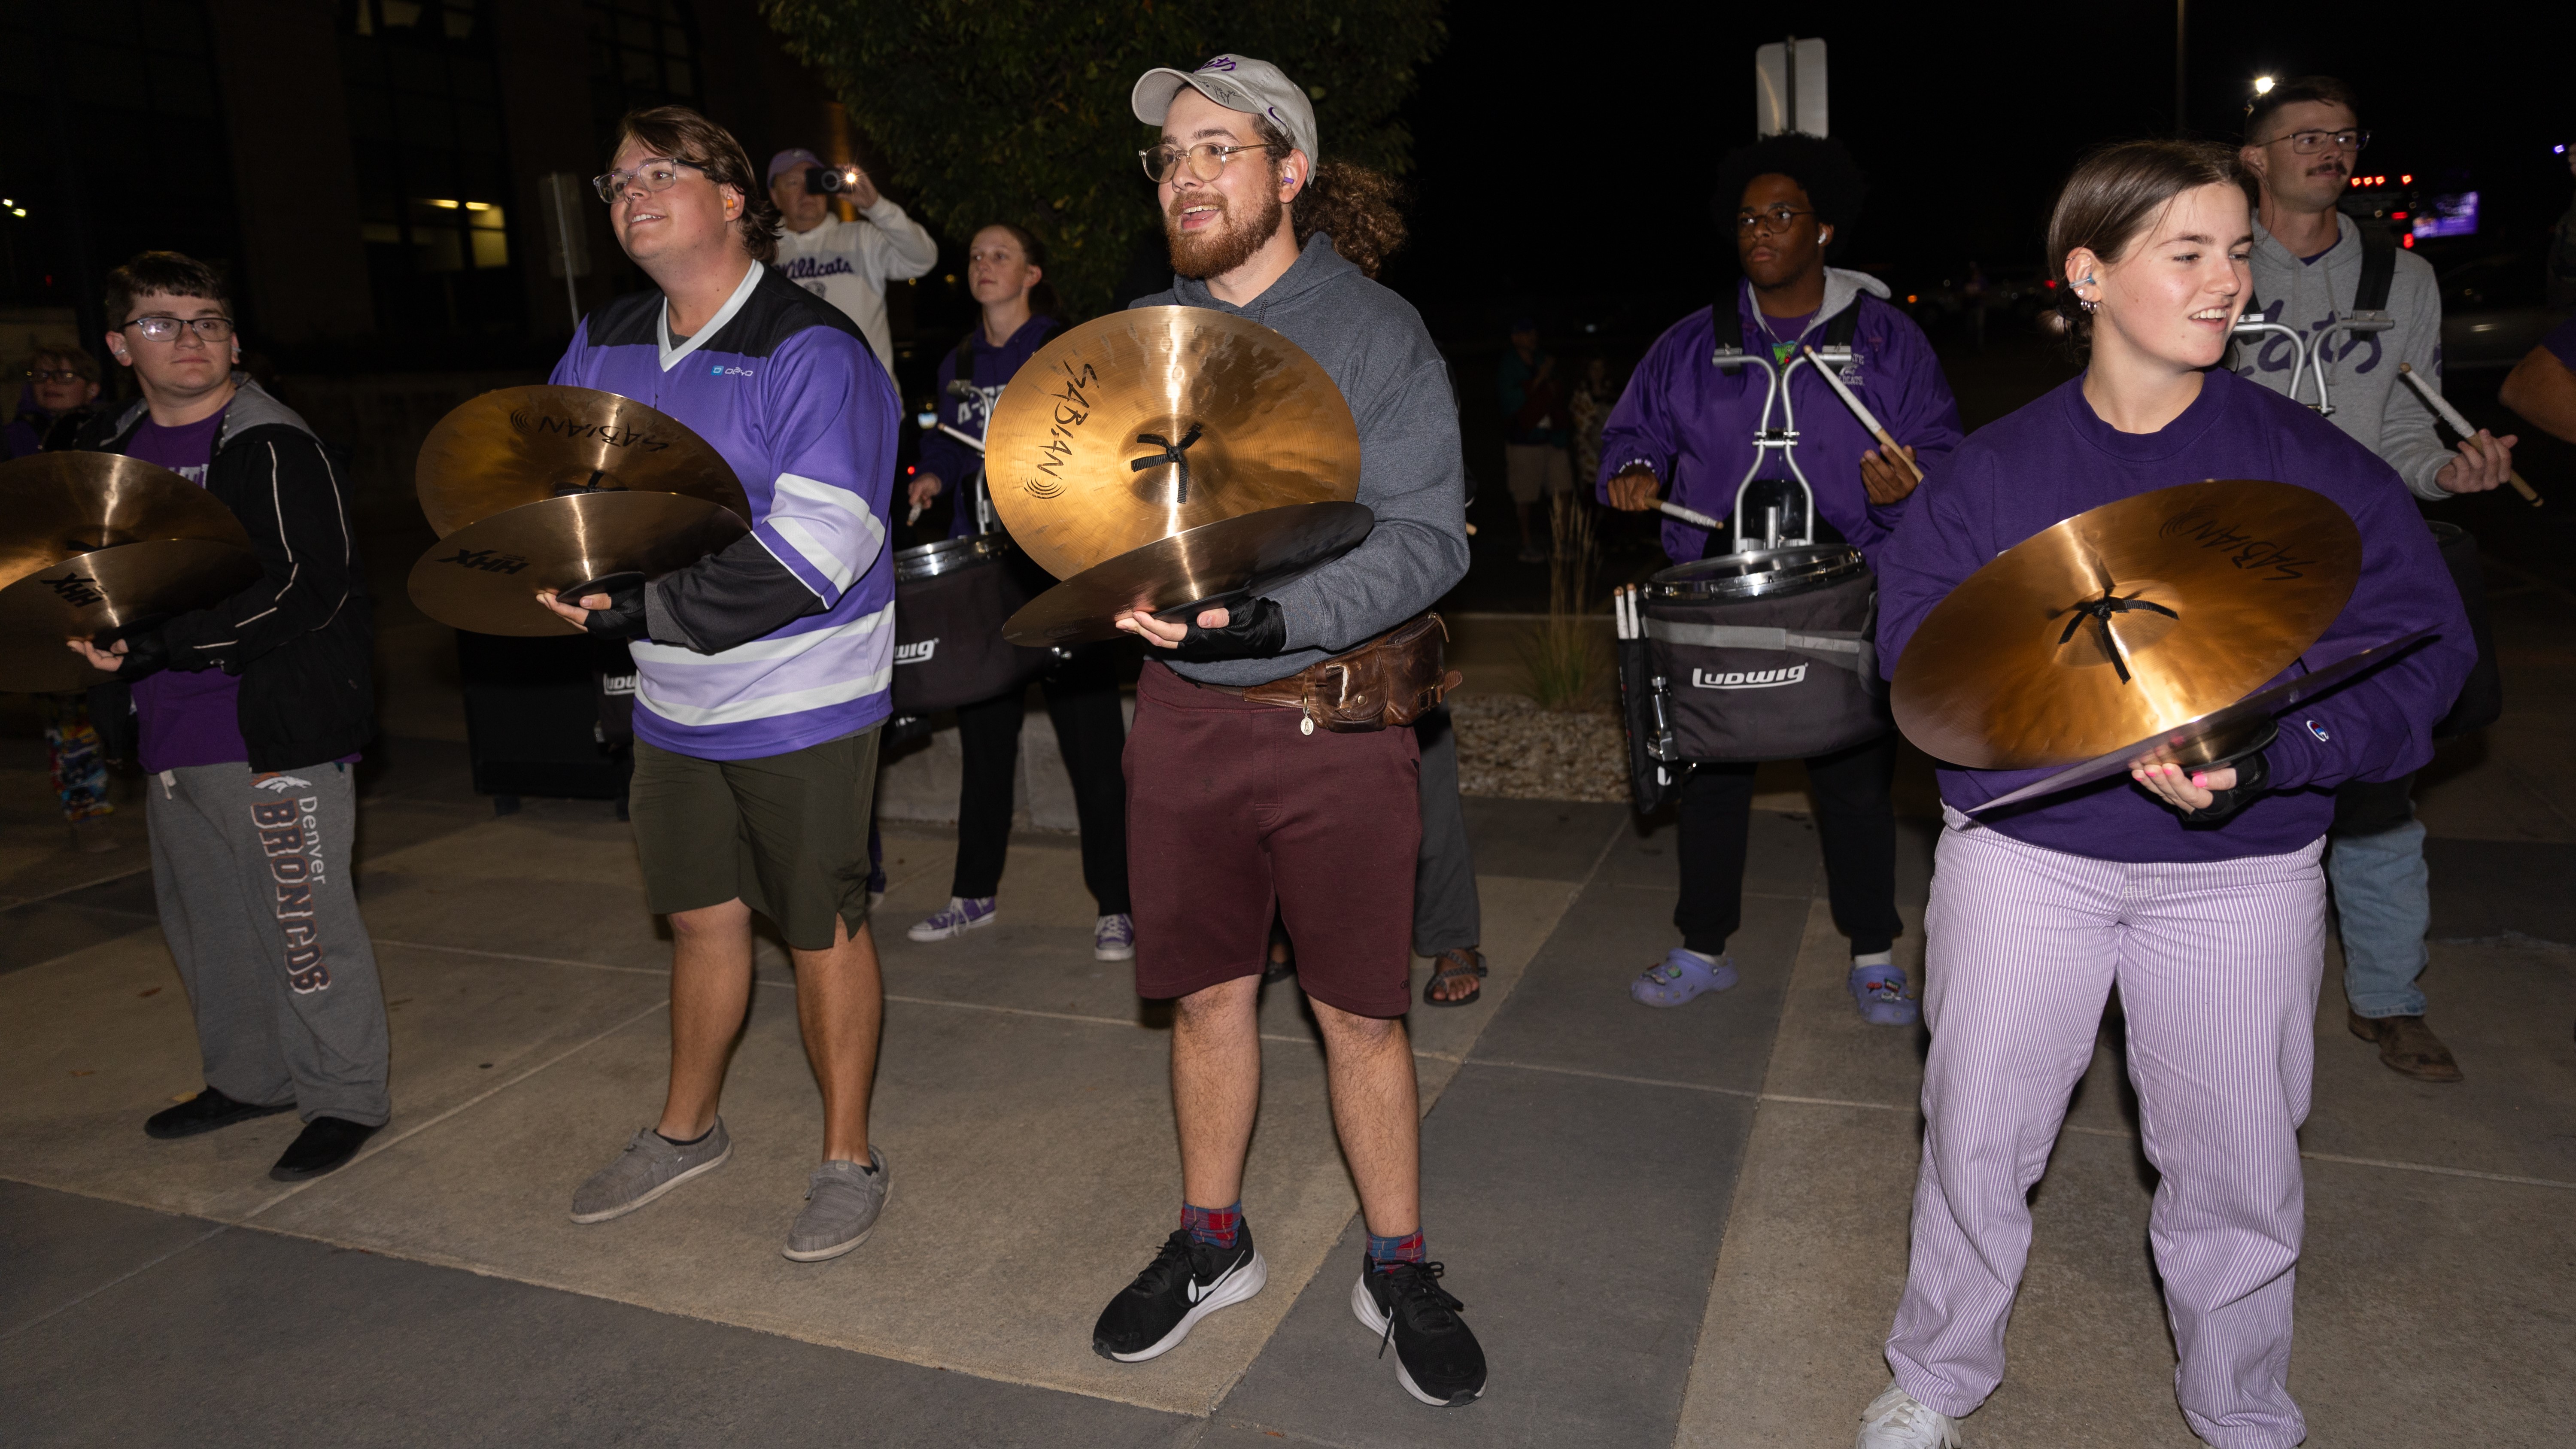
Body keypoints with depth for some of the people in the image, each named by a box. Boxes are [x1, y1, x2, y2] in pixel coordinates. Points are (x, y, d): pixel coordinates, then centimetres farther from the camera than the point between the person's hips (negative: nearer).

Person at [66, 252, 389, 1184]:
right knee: (204, 924, 18)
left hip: (275, 731, -8)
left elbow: (304, 593, -20)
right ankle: (249, 1079, 35)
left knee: (304, 923, -2)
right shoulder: (107, 451, 13)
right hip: (171, 736, 8)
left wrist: (154, 643, -25)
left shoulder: (275, 450, -11)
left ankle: (346, 1097, 13)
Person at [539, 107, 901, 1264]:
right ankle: (687, 1128, 40)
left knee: (821, 929, 5)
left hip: (800, 699, -6)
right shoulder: (605, 346, 8)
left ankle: (848, 1159, 22)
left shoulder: (810, 352, -16)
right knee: (702, 913, 20)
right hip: (673, 697, 7)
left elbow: (815, 547, -25)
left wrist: (646, 605, -28)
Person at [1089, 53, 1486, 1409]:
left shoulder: (1374, 333, -6)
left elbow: (1424, 539, -14)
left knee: (1358, 1013, 6)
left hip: (1334, 719, -4)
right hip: (1180, 715, 4)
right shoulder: (1142, 336, 8)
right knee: (1206, 992, 15)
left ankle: (1398, 1271, 27)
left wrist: (1268, 618, -27)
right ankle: (1211, 1245, 35)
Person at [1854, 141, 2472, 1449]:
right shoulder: (1991, 471, -2)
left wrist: (2267, 752, -24)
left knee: (2235, 1168, 11)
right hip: (2021, 852, 0)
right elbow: (1917, 637, -9)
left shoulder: (2314, 468, -2)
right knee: (1975, 1138, 10)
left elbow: (2417, 653, -6)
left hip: (2241, 873, 1)